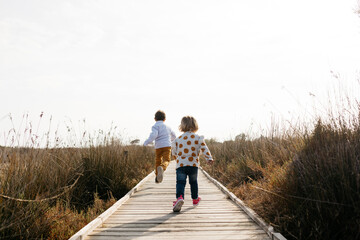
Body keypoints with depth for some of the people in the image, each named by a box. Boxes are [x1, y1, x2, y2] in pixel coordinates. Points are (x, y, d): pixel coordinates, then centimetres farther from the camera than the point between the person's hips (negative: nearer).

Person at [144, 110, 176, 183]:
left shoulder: (155, 126, 1)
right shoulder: (167, 127, 19)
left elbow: (154, 134, -18)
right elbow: (174, 136, 32)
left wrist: (147, 142, -7)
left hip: (158, 146, -1)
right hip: (167, 146, 1)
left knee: (158, 161, 17)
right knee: (166, 161, -11)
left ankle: (157, 178, 24)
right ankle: (162, 168, -45)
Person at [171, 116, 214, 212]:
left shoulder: (178, 139, 4)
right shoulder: (198, 138, 2)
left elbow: (174, 153, 13)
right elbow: (204, 149, -8)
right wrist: (209, 158, -9)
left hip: (181, 165, -1)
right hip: (193, 164, 1)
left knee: (180, 182, -4)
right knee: (193, 182, 19)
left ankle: (179, 197, -29)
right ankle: (195, 199, 35)